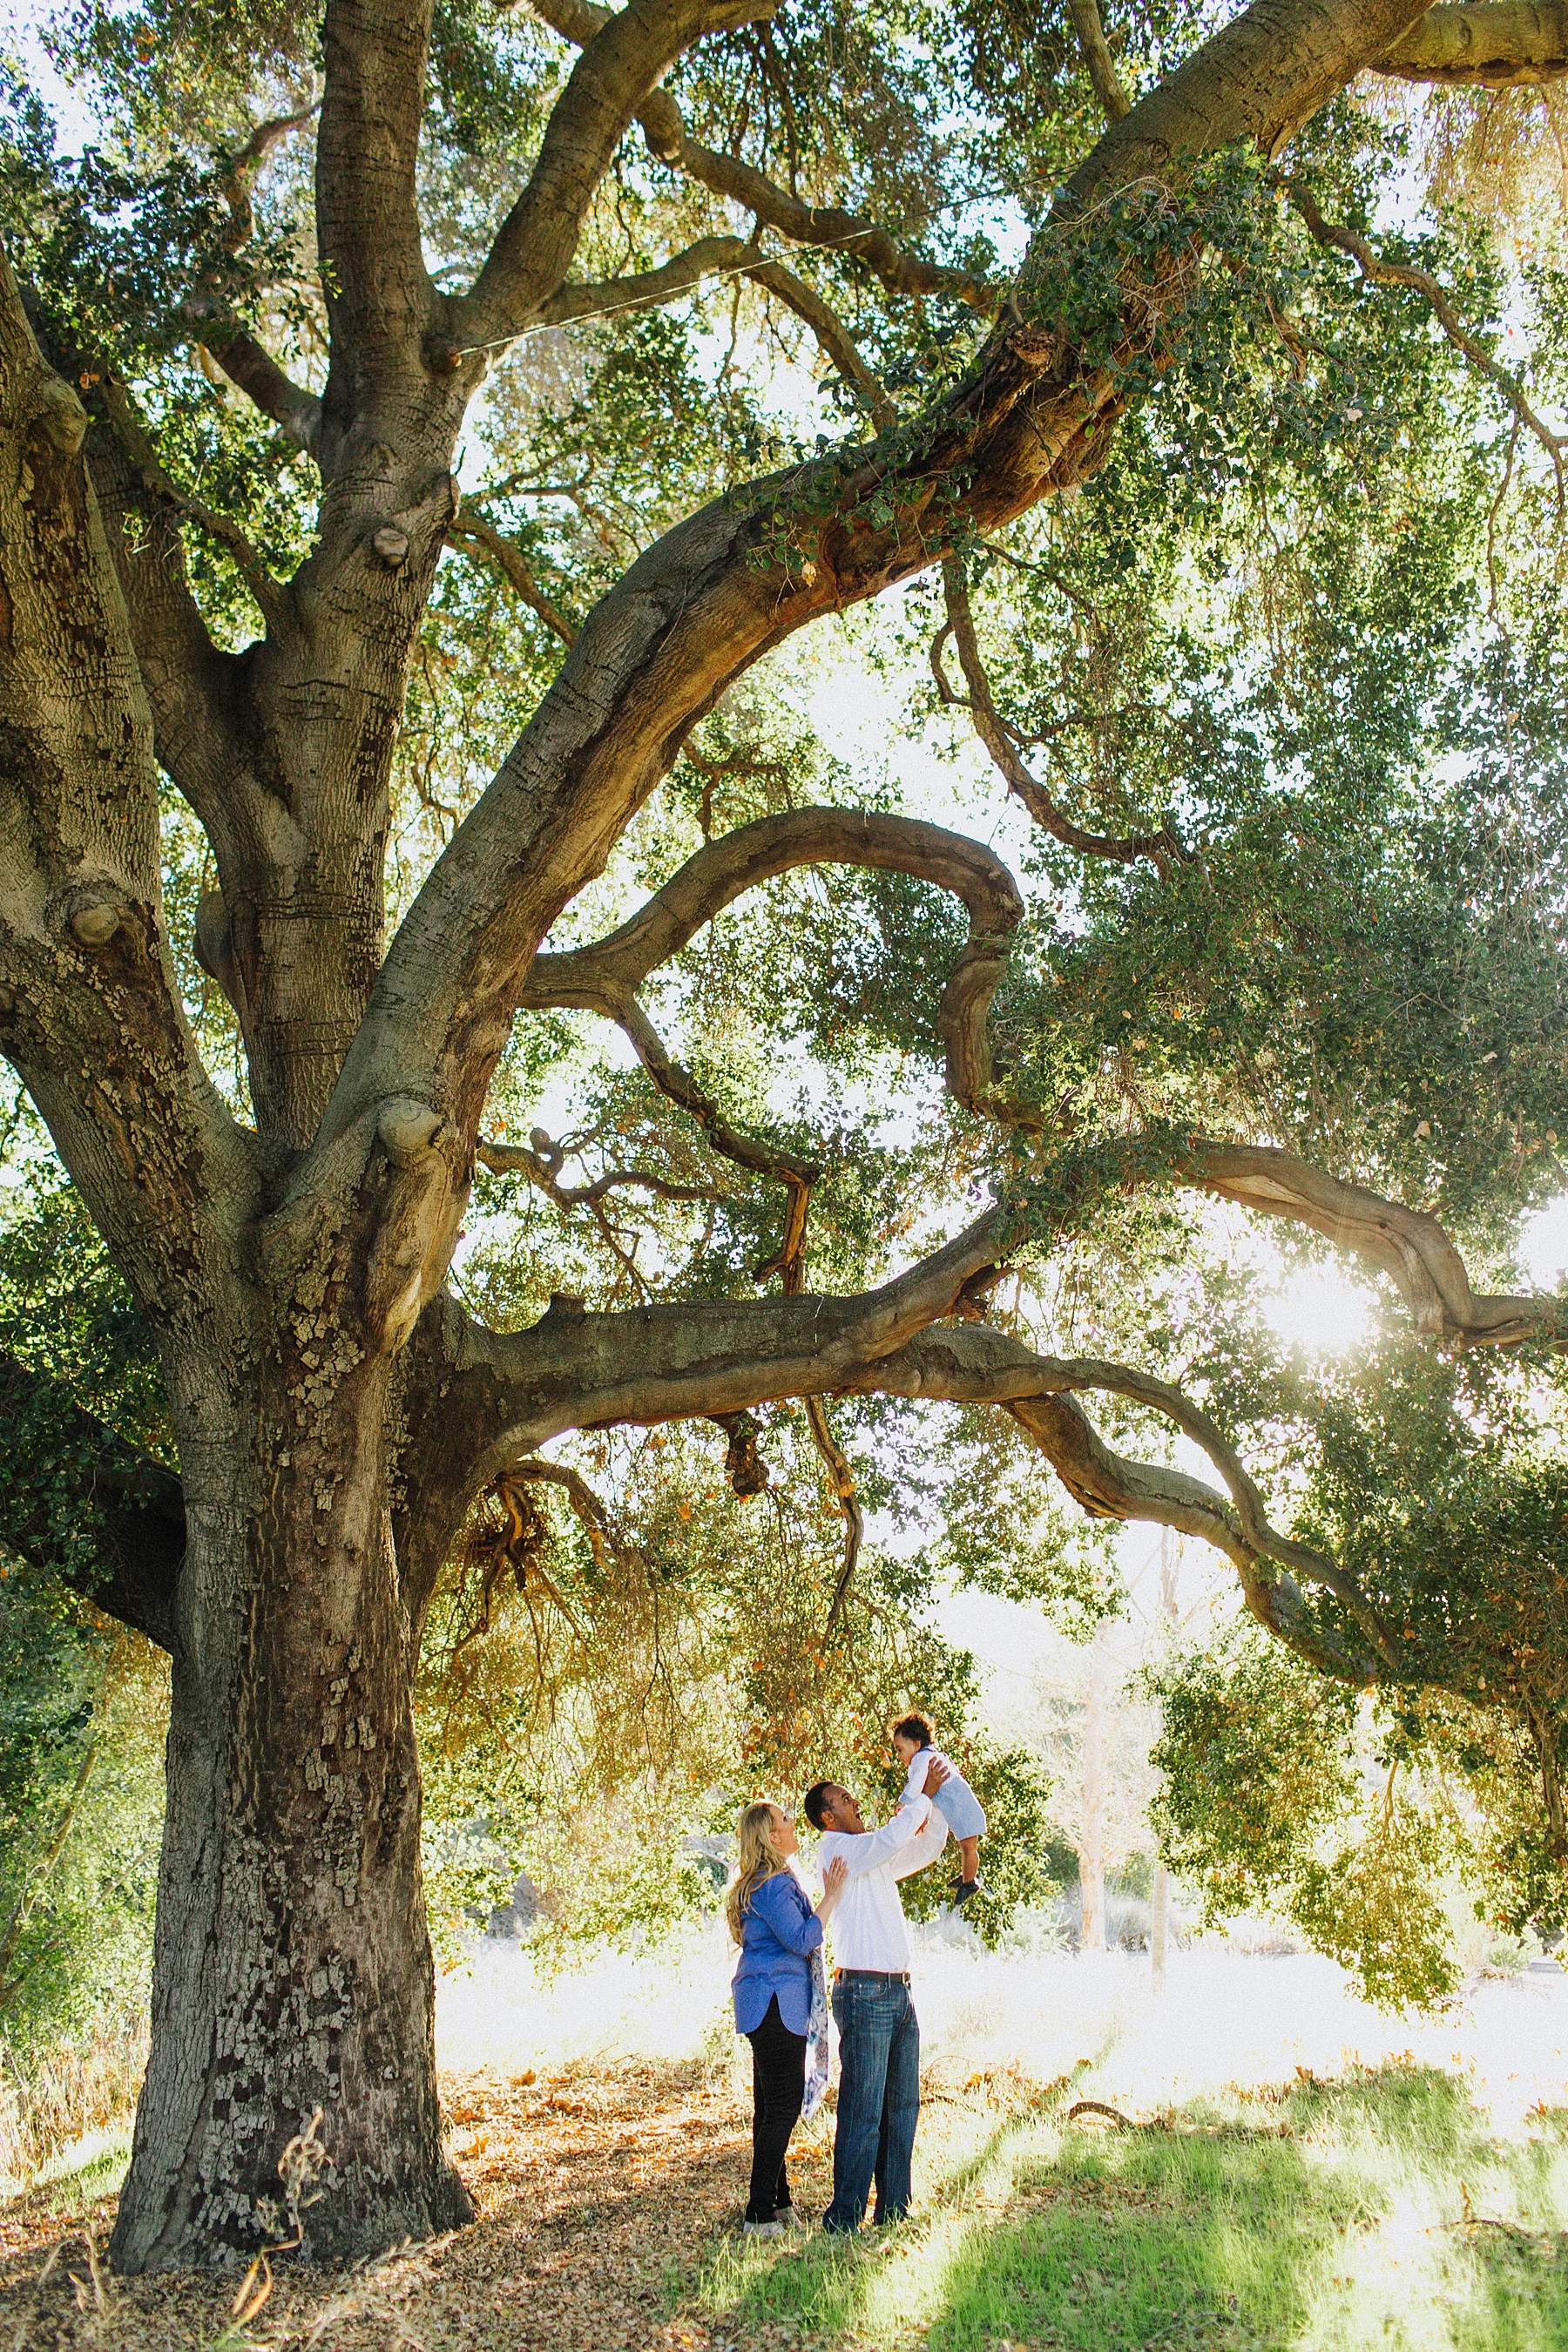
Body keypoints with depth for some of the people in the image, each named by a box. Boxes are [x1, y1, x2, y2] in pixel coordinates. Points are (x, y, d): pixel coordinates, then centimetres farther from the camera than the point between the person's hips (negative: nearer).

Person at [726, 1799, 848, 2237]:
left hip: (768, 2005, 11)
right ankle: (760, 2215, -6)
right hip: (775, 2003, -11)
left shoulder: (776, 1881, 19)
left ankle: (777, 2202, 21)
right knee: (783, 2106, -9)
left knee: (771, 2106, 14)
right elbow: (801, 1940, -21)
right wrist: (831, 1896, -19)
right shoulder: (773, 1885, -15)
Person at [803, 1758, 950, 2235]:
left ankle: (893, 2208, 20)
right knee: (863, 2110, -6)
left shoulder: (877, 1857, 20)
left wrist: (937, 1802, 13)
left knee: (903, 2104, 12)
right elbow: (892, 1835, -22)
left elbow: (926, 1847, 28)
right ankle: (843, 2217, 1)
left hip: (898, 1992, 9)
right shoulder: (835, 1849, -7)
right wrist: (923, 1796, -9)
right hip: (865, 1992, -9)